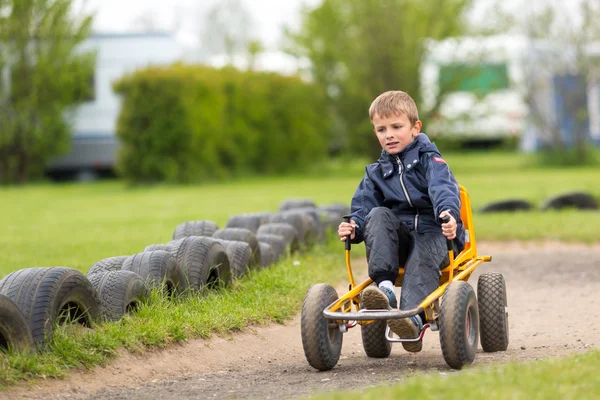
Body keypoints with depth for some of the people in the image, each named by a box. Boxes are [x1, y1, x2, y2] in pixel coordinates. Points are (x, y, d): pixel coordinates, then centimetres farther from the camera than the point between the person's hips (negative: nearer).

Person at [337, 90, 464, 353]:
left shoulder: (429, 160, 1)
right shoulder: (376, 173, 17)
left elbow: (444, 190, -18)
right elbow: (363, 206, 8)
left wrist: (448, 213, -41)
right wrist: (354, 227, -16)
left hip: (432, 233, -4)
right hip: (397, 236, 4)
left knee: (422, 257, -37)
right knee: (378, 215, -26)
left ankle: (413, 316, -60)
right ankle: (384, 286, -41)